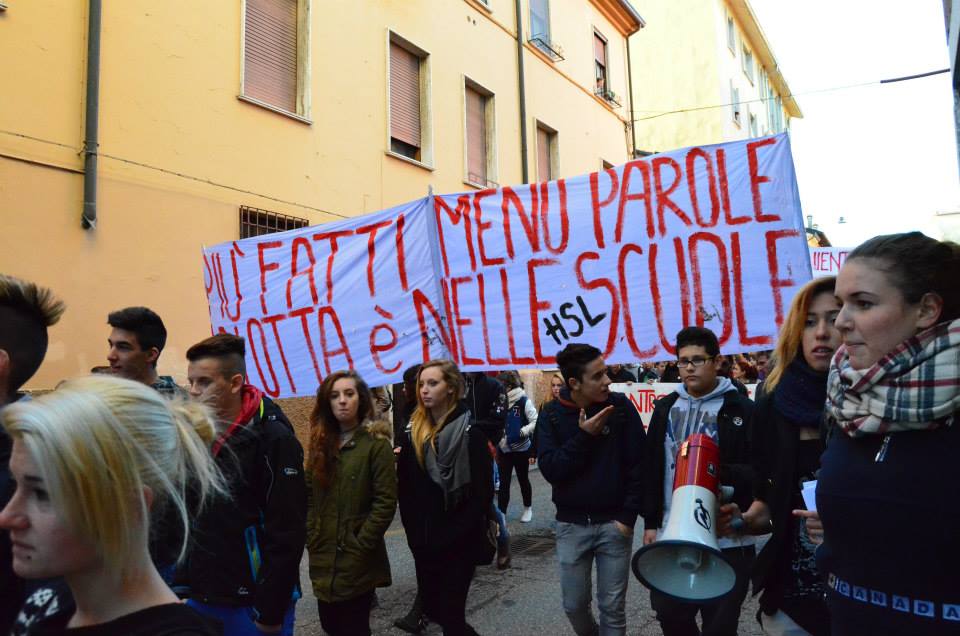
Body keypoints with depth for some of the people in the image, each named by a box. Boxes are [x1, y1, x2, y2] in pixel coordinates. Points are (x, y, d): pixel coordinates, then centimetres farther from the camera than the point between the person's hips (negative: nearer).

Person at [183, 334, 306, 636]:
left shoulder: (273, 438, -15)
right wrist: (183, 583, 7)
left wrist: (271, 610, -15)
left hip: (252, 602, -5)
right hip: (199, 598, 6)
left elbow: (287, 535, -16)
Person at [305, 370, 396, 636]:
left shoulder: (376, 444, -10)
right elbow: (309, 496, 10)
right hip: (323, 558, 5)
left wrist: (360, 545, -16)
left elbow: (385, 502, -14)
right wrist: (312, 539, 1)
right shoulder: (321, 442, 7)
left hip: (358, 560, -5)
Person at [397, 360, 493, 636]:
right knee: (432, 609, 16)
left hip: (460, 542, -5)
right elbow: (405, 489, 6)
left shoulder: (471, 433, -10)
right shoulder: (413, 432, 4)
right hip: (424, 543, 5)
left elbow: (482, 493, -12)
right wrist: (414, 534, -2)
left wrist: (451, 536, -14)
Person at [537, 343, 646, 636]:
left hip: (613, 523, -1)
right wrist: (584, 435, -21)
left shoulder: (621, 407, -8)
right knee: (574, 605, 14)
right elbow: (550, 469, -14)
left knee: (612, 606, 7)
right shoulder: (551, 415, -5)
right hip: (571, 525, 1)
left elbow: (638, 465, -6)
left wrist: (629, 516, -8)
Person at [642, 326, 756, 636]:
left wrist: (722, 472, -27)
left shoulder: (741, 409, -5)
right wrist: (651, 522, 11)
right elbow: (652, 470, 12)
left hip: (727, 540, -4)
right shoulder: (665, 407, 9)